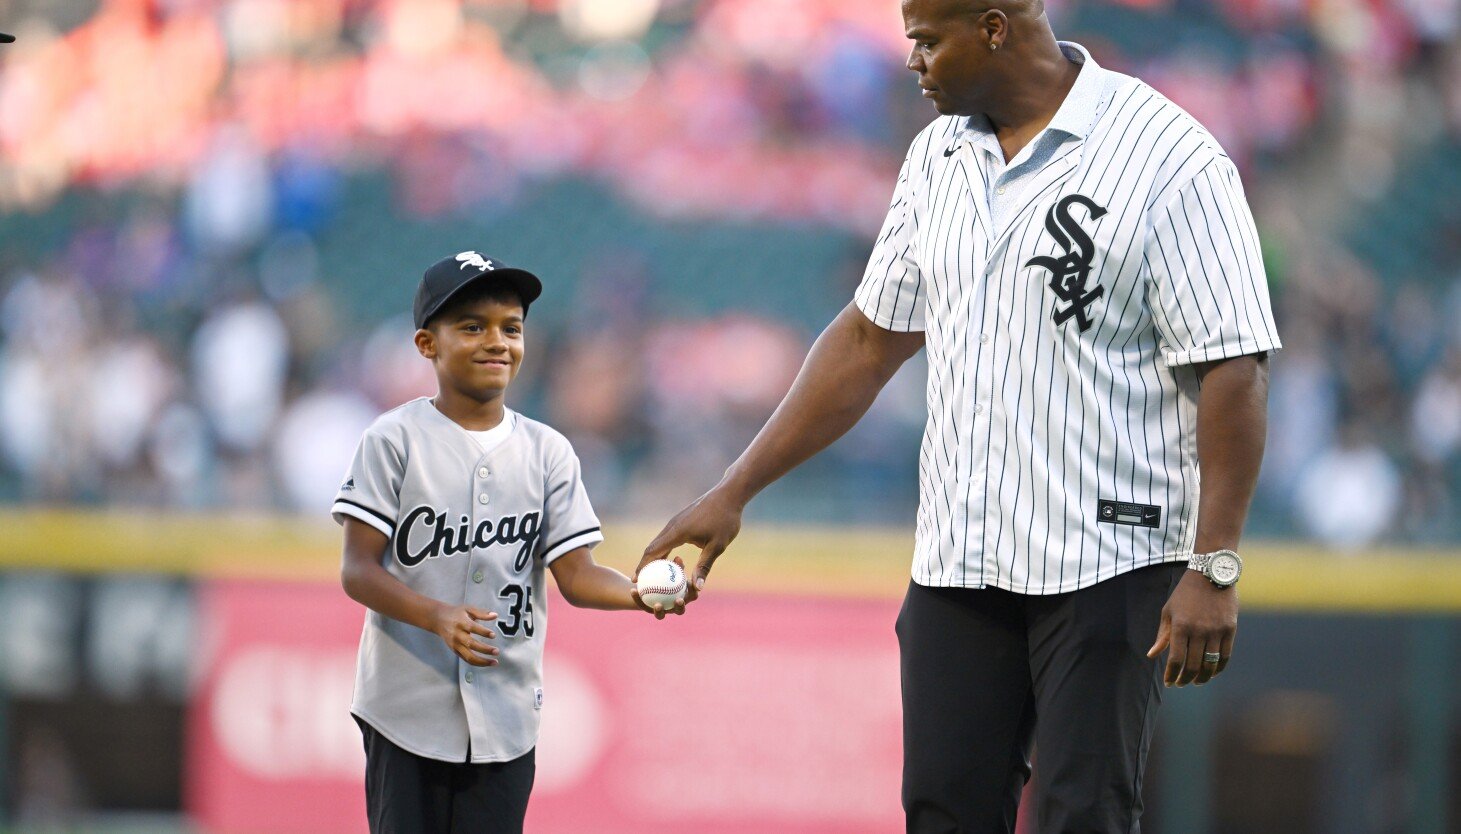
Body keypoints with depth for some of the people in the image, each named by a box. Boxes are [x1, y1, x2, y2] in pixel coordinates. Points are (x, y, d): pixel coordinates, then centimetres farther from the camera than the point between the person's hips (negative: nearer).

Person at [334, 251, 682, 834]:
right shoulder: (395, 440, -4)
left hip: (506, 718, 3)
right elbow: (357, 572, -9)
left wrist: (640, 593, -21)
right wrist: (438, 616, -26)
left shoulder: (547, 452, 6)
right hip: (408, 713, -3)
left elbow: (575, 574, 1)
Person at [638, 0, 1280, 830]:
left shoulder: (1171, 161, -12)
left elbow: (1234, 369, -14)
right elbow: (870, 339, 19)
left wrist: (1214, 567, -20)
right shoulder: (939, 157, 11)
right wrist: (735, 491, 16)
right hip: (957, 559, 7)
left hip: (1108, 561, -6)